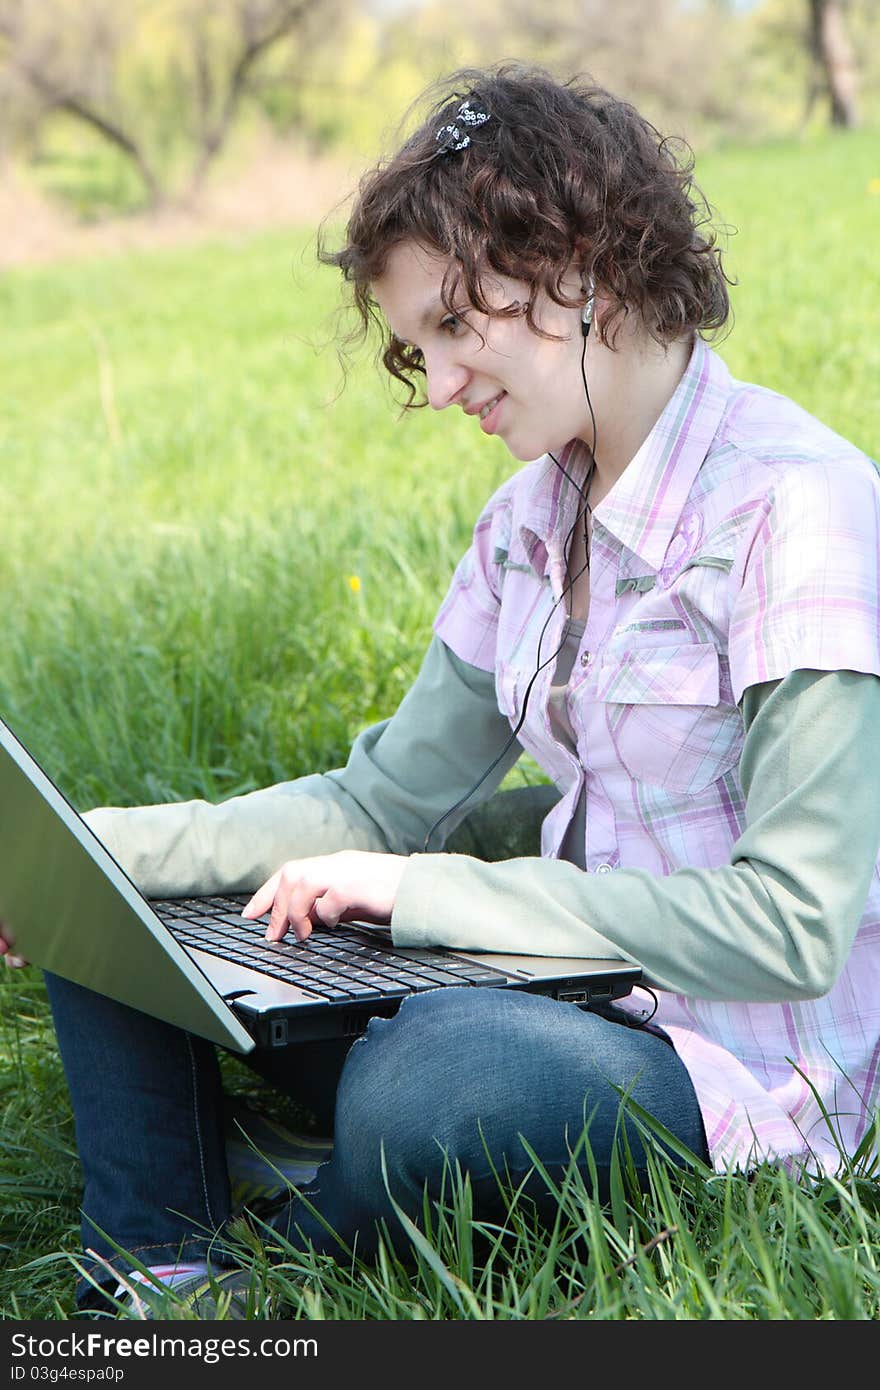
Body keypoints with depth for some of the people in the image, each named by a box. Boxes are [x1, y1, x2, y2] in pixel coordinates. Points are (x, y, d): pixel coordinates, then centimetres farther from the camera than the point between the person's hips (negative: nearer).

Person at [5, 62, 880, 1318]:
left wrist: (431, 892, -21)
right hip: (569, 1005, 8)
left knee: (425, 1074, -38)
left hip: (737, 1066, -8)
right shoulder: (531, 521, 8)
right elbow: (389, 800, 10)